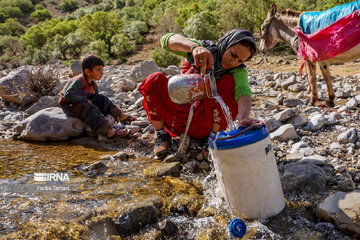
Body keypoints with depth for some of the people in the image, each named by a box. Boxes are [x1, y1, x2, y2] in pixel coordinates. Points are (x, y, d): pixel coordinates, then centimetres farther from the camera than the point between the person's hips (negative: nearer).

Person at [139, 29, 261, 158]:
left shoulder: (238, 71, -9)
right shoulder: (203, 48, -8)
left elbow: (243, 91, -32)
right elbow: (167, 39, -25)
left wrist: (243, 118, -55)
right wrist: (194, 46, -47)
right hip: (179, 116, 1)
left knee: (228, 81, -23)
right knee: (155, 80, -22)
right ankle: (161, 134, -5)